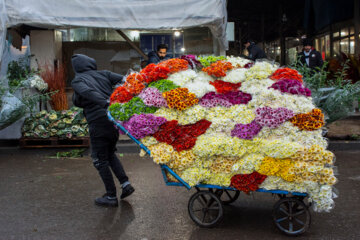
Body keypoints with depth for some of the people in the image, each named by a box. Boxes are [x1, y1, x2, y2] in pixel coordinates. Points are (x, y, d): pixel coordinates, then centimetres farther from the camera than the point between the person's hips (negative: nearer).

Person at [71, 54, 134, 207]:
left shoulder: (78, 80, 1)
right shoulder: (103, 74, 15)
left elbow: (87, 92, -20)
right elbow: (123, 80, 1)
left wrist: (106, 103, -30)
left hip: (98, 122, -6)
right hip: (115, 119, 6)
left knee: (100, 160, 8)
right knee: (110, 154, 25)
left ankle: (111, 197, 13)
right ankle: (125, 184, 16)